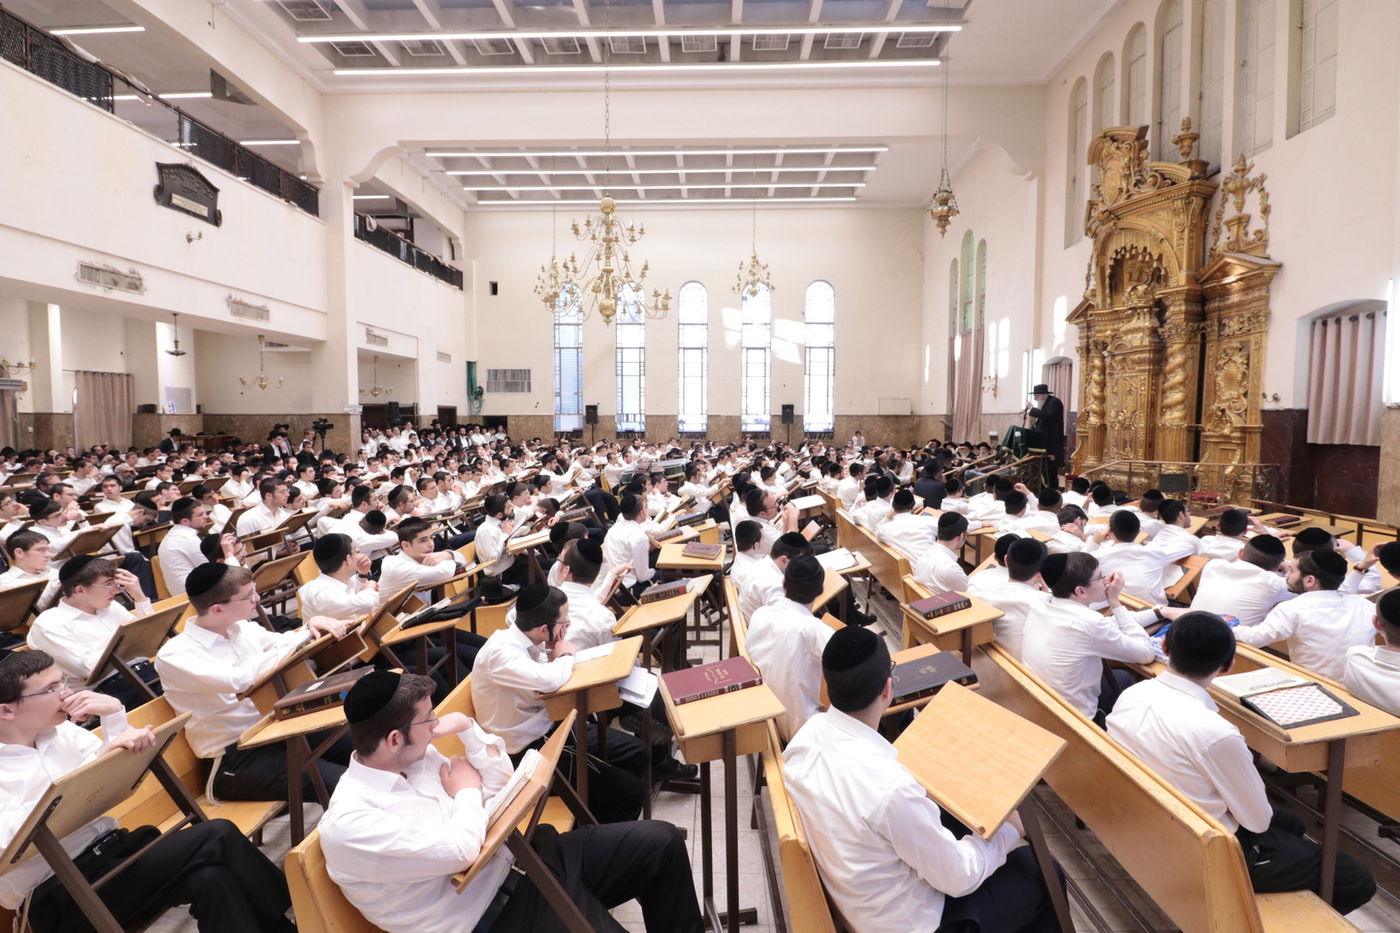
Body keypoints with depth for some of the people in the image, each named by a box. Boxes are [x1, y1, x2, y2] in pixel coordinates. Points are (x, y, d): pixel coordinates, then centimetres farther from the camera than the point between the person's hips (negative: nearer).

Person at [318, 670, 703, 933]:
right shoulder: (348, 822, -20)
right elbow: (461, 852, -26)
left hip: (516, 859, 8)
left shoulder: (416, 756, 4)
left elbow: (501, 786, 9)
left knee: (660, 842, -2)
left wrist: (467, 727, -5)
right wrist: (466, 791, -7)